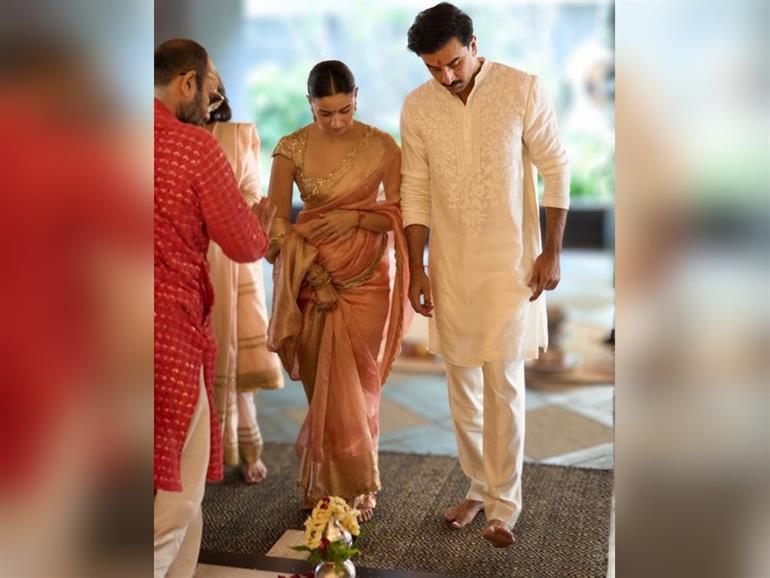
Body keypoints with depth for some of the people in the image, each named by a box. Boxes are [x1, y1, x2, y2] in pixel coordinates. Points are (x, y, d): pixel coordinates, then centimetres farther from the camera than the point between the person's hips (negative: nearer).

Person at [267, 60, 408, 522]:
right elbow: (277, 223, -4)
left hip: (366, 280, 0)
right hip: (312, 277, 0)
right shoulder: (292, 149, -4)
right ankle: (324, 486, 24)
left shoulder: (382, 146, -4)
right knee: (323, 385, 6)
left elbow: (400, 214, -2)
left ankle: (357, 487, 22)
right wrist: (314, 273, -13)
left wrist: (354, 216, -18)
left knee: (356, 384, 5)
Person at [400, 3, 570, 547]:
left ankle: (504, 503, 13)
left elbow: (556, 169, -4)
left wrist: (552, 252, -7)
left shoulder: (523, 90, -8)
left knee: (503, 383, -2)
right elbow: (415, 191, 4)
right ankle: (480, 486, 28)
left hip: (510, 262, -3)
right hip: (450, 266, 3)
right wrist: (416, 266, 0)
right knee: (462, 383, 10)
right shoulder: (417, 107, -1)